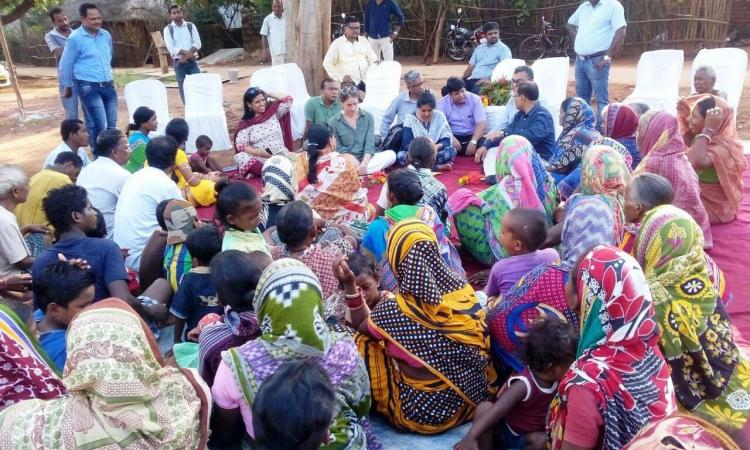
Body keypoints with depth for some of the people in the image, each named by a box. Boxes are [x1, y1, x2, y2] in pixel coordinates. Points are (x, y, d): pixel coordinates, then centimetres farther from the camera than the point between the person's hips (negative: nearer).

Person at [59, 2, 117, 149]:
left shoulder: (106, 35, 6)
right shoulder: (75, 38, -11)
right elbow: (65, 65, -2)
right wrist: (68, 87, 6)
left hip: (108, 84, 6)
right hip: (88, 87, -6)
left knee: (112, 124, 11)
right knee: (98, 125, -11)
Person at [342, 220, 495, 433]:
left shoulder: (393, 312, -25)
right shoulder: (463, 290, -14)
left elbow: (362, 326, 0)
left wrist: (350, 285, 0)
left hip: (424, 411, -5)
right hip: (474, 397, 5)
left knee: (361, 344, 10)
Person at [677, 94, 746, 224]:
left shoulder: (723, 147, -32)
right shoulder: (712, 139, -3)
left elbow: (696, 162, -53)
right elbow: (690, 143, 20)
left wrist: (708, 130, -42)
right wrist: (685, 114, 4)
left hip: (714, 209, -9)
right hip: (702, 196, 9)